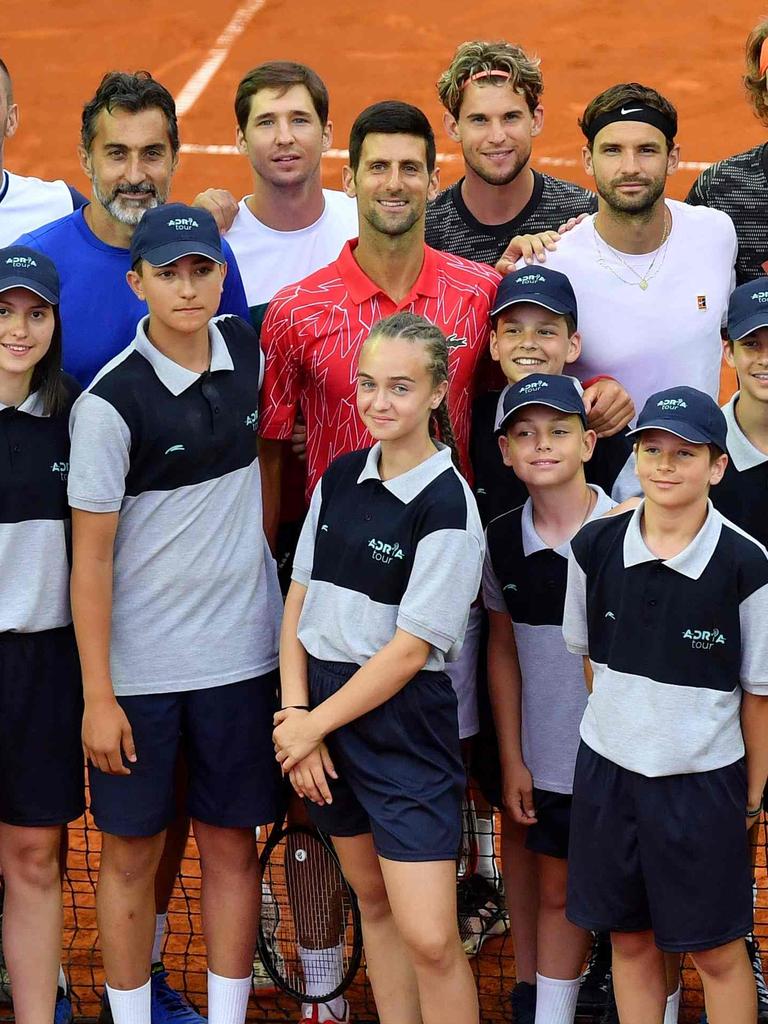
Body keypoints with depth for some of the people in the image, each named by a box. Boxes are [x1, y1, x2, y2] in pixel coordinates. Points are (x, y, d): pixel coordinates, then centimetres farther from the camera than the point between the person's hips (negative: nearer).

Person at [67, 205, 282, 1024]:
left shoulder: (246, 351, 0)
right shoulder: (110, 402, -15)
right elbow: (91, 556, -12)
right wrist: (97, 696, -13)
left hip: (241, 653, 4)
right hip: (139, 669, -4)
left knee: (231, 842, 9)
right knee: (132, 851, 6)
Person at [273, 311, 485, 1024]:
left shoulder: (447, 506, -14)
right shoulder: (340, 479, 5)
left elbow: (410, 649, -15)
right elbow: (299, 600, 8)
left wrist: (313, 725, -9)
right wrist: (295, 715, -4)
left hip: (404, 720, -6)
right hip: (323, 710, 6)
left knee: (428, 937, -10)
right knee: (371, 898, 16)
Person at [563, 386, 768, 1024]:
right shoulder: (594, 548, -5)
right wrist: (619, 724, 13)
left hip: (704, 780, -3)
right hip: (608, 772, 3)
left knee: (717, 949, 7)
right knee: (630, 939, 14)